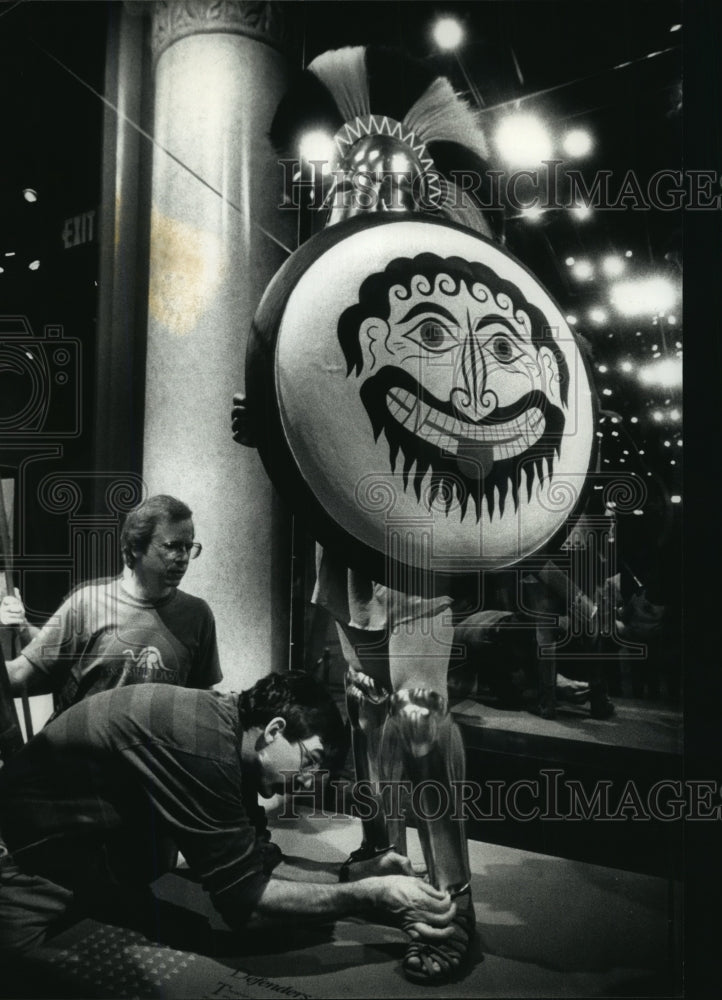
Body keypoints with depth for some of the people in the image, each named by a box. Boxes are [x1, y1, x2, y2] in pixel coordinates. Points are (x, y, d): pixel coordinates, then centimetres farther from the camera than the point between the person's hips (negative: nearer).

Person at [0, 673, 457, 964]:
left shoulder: (228, 733, -5)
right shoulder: (206, 745, -34)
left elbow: (261, 865, -4)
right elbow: (244, 901, -31)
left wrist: (364, 880, -14)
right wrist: (370, 896, -29)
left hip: (103, 829, 9)